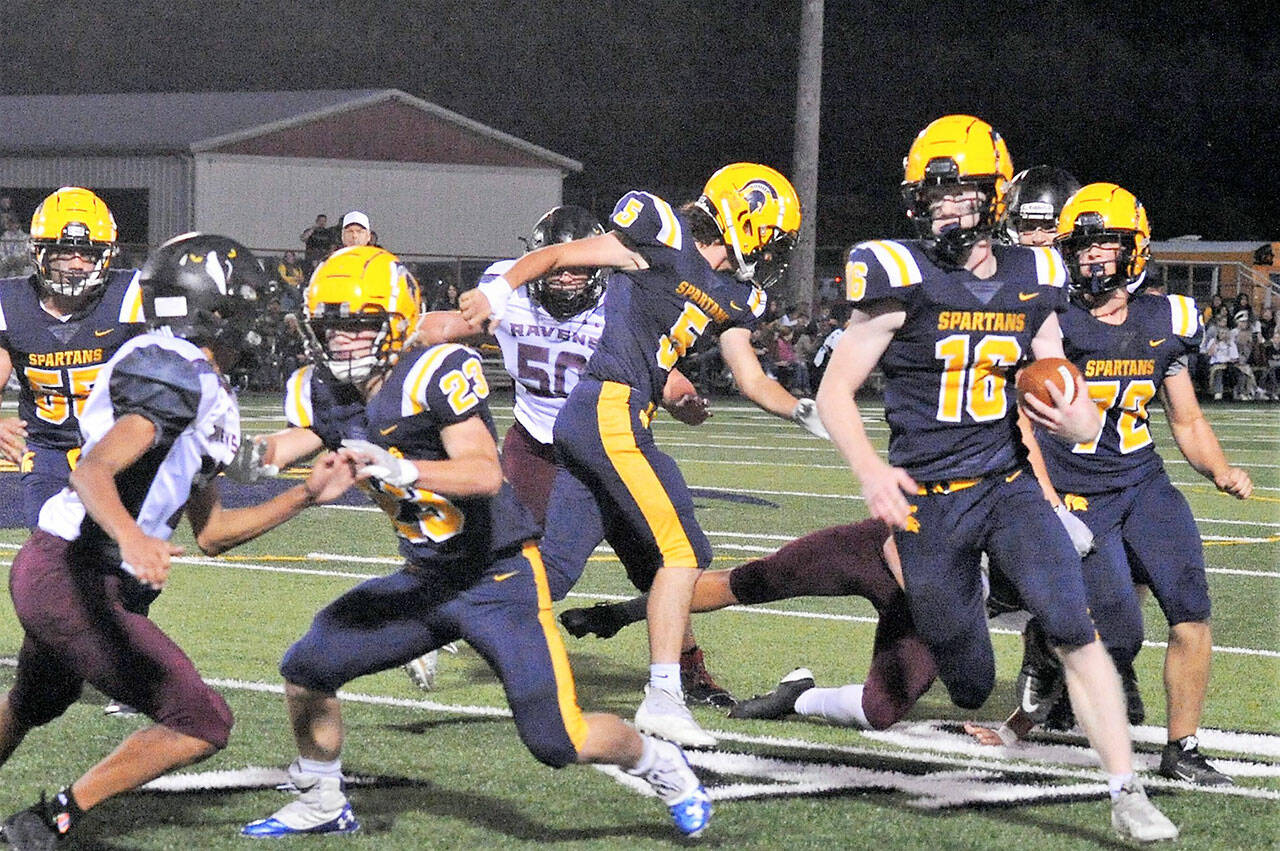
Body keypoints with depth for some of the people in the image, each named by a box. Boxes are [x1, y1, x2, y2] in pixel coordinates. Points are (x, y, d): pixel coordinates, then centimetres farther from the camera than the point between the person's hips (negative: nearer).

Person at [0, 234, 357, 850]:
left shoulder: (200, 395, 15)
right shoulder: (176, 378, -16)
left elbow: (210, 532, 18)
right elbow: (93, 472, -29)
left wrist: (307, 495, 16)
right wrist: (132, 538, -47)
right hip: (74, 583, -11)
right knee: (202, 724, -9)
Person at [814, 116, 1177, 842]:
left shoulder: (1031, 284, 4)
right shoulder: (903, 280, -7)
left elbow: (1081, 417, 11)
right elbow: (835, 392, -4)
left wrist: (1074, 420, -14)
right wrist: (869, 468, -21)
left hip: (1010, 487, 3)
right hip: (930, 503, -3)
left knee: (1074, 626, -21)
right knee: (967, 687, 2)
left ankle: (1128, 797, -17)